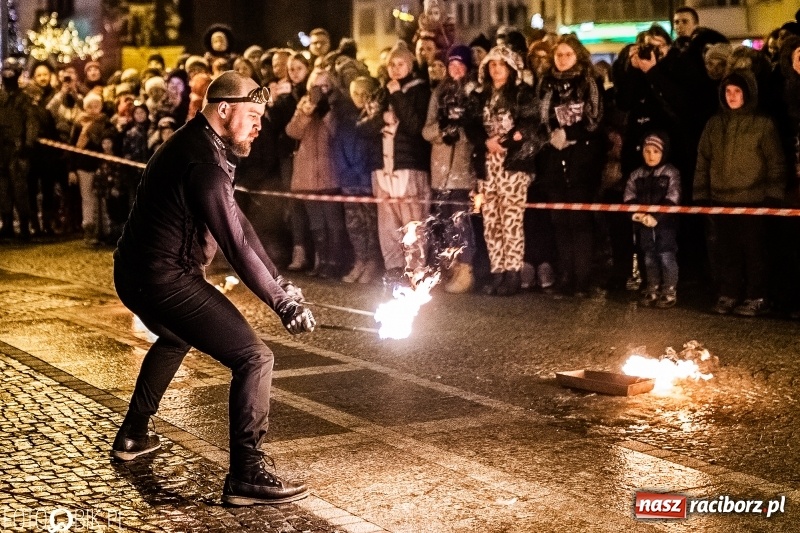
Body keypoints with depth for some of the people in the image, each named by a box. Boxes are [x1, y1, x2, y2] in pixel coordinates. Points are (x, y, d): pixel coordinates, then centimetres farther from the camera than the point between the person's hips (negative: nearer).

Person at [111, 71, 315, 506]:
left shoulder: (194, 144, 14)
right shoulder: (205, 161, -19)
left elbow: (237, 223, 14)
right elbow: (235, 244, -22)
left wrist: (279, 282, 10)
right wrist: (281, 301, -16)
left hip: (136, 274, 11)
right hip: (165, 279, -11)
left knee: (175, 338, 38)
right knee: (254, 357, -13)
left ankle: (132, 436, 47)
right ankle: (246, 474, -15)